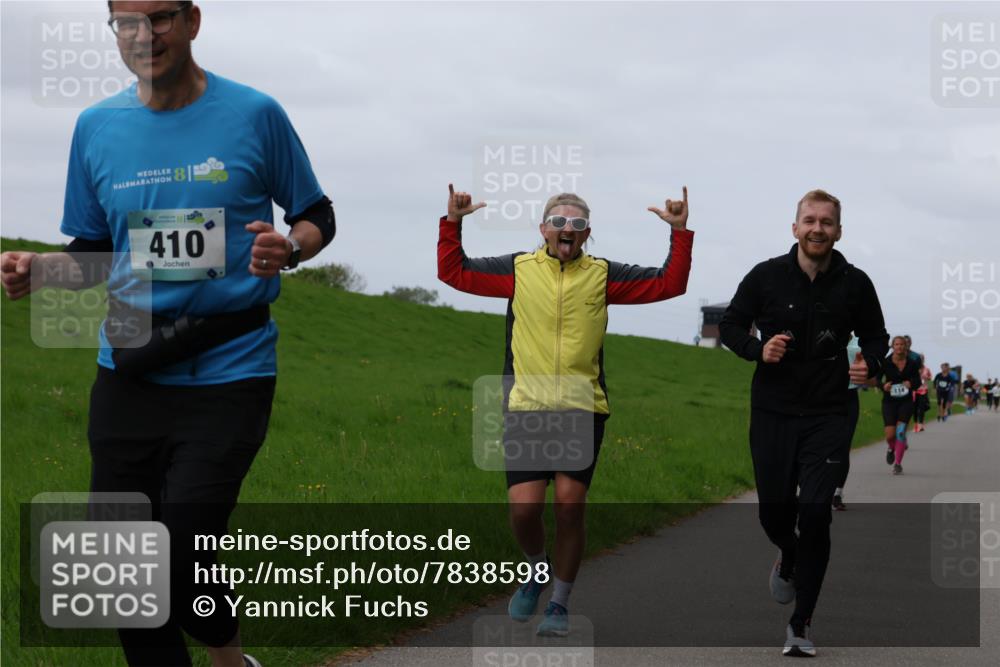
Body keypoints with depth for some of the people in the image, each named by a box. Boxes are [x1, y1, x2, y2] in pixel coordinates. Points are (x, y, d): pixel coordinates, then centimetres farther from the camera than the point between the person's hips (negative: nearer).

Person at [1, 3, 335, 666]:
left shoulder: (255, 114, -2)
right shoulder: (97, 127, 7)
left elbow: (318, 217, 8)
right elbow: (93, 254, 16)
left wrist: (287, 250, -15)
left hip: (229, 370, -4)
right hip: (129, 371, 4)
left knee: (181, 556, -13)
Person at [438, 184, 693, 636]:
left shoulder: (603, 276, 7)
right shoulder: (518, 270, 6)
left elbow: (668, 284, 7)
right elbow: (454, 273, 11)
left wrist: (680, 233, -1)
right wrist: (453, 224, 0)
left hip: (583, 411, 0)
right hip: (526, 409, 0)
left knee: (570, 506, -4)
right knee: (524, 509, -8)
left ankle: (560, 604, 13)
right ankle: (537, 570, 25)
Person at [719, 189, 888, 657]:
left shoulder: (854, 284, -2)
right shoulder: (766, 276, -4)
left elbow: (875, 336, 10)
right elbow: (730, 324, 6)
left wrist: (869, 363, -12)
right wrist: (758, 350, -14)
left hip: (826, 416, -1)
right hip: (772, 412, 1)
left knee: (815, 514, -11)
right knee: (774, 512, 6)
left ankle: (801, 625, -1)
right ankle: (790, 558, 44)